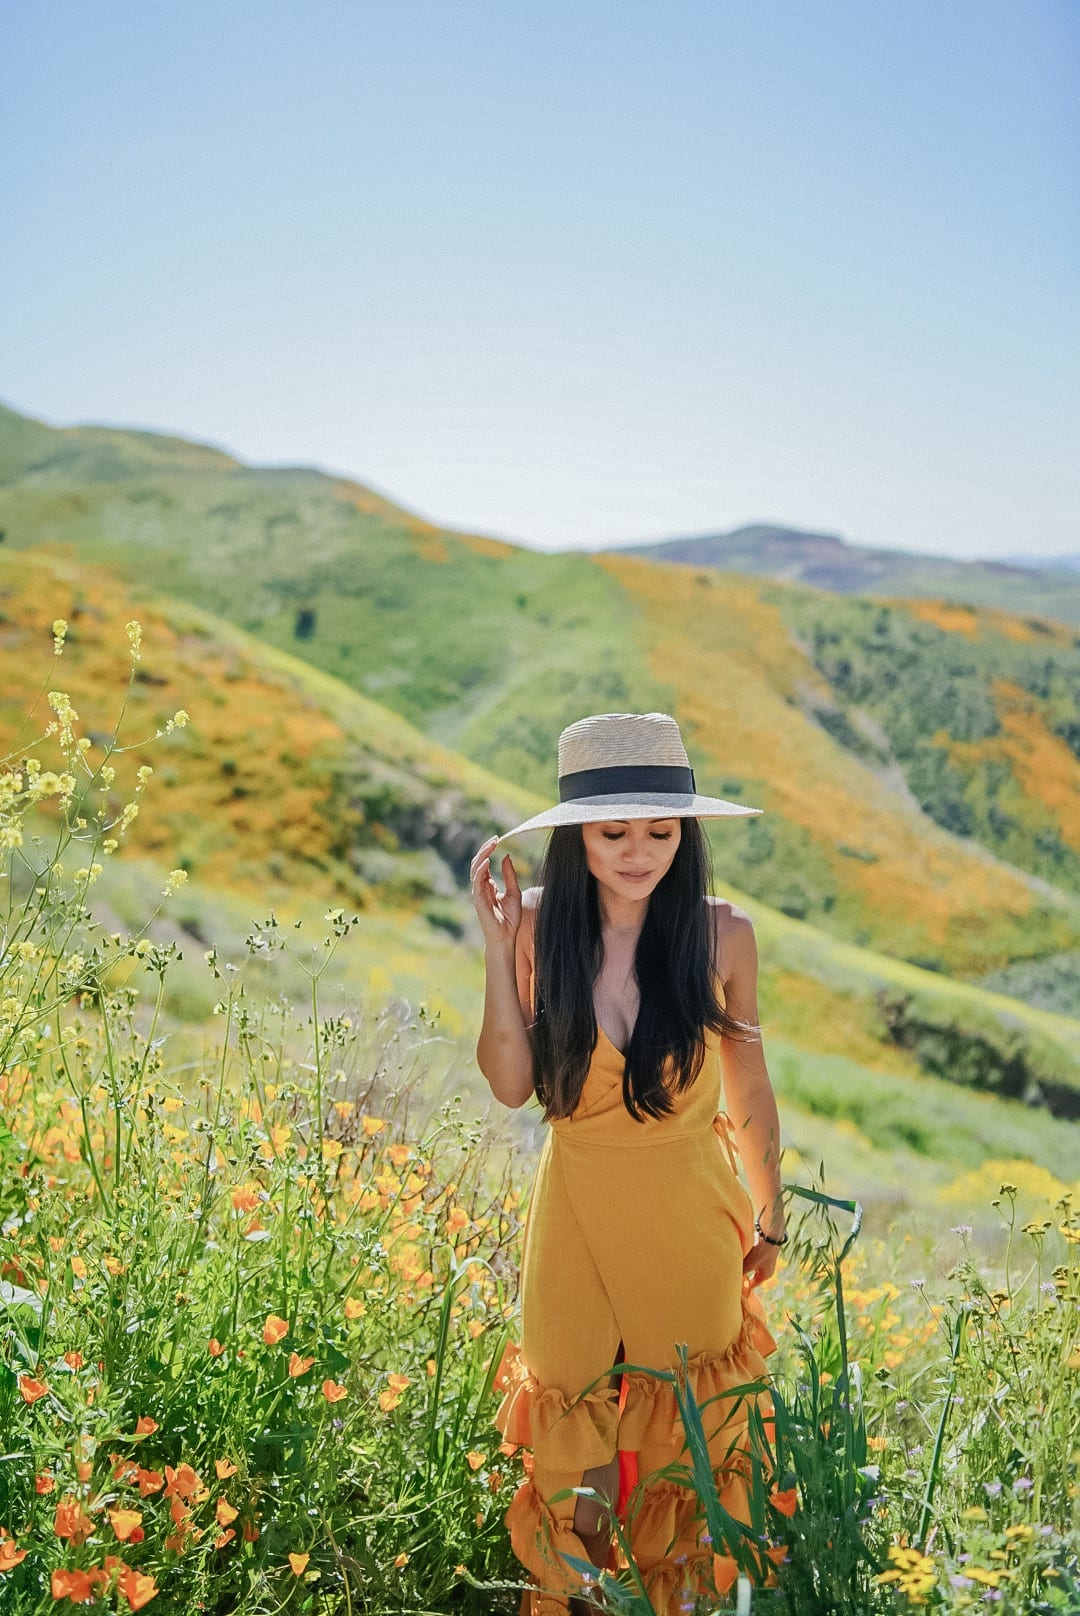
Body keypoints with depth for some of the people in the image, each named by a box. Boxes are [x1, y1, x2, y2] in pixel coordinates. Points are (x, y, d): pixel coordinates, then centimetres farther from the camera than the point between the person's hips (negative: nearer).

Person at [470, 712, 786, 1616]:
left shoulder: (722, 934, -14)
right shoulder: (541, 926, -12)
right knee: (569, 1424, 15)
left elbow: (747, 1086, -1)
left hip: (690, 1212, 0)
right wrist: (500, 950, -21)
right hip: (575, 1211, 1)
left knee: (684, 1435, 15)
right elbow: (512, 1085, -11)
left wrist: (769, 1215, 9)